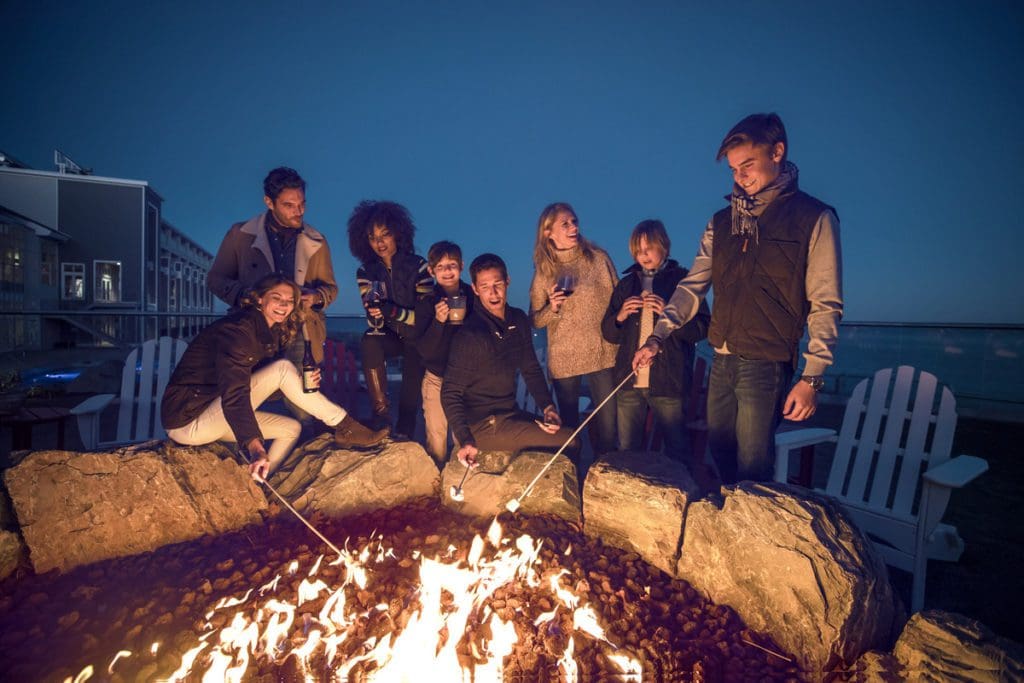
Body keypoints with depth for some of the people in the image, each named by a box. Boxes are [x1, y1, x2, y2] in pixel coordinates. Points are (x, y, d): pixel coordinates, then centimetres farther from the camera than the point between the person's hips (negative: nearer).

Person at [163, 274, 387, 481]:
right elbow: (234, 393, -33)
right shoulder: (238, 328, -21)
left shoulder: (272, 333, 7)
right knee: (283, 367, -20)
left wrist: (302, 383, -12)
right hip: (189, 421, -9)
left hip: (214, 416, 9)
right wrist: (255, 448, -44)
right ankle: (344, 427, -14)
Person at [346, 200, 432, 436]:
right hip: (389, 336, 2)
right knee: (369, 343, -30)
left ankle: (404, 433, -4)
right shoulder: (366, 272, -1)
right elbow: (375, 321, -6)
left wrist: (394, 312, -32)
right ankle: (381, 414, -21)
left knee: (413, 374, -26)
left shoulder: (417, 265, -10)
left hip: (416, 339, -2)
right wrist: (376, 314, -31)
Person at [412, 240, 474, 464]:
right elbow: (424, 351, -11)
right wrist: (438, 321, -26)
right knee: (436, 437, 6)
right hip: (437, 379, 0)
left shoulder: (475, 297, -3)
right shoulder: (427, 304, -3)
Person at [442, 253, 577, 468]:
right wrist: (465, 441, -28)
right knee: (569, 442, -11)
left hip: (511, 414, 8)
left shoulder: (518, 320, 2)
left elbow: (531, 370, 12)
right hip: (483, 426, -7)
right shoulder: (470, 336, -21)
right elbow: (450, 393, -17)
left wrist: (548, 407, -1)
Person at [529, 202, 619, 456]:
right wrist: (553, 307, -16)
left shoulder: (598, 258, -1)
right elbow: (535, 321, 4)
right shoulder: (543, 271, 1)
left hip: (602, 354, 0)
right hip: (563, 359, 1)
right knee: (568, 427, 12)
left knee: (608, 426, 4)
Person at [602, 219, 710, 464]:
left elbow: (701, 328, -4)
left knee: (677, 453, 4)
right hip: (629, 382, 4)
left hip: (667, 382, -4)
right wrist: (620, 316, -5)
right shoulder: (626, 284, 15)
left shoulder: (683, 280, 3)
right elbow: (608, 333, 16)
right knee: (627, 451, 12)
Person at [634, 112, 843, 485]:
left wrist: (811, 378, -12)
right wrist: (657, 337, -6)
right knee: (718, 463, 16)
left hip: (766, 366, -5)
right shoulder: (722, 221, 11)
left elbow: (825, 305, -6)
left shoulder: (814, 218, -4)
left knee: (752, 476, 2)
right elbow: (692, 286, 6)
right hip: (721, 363, 5)